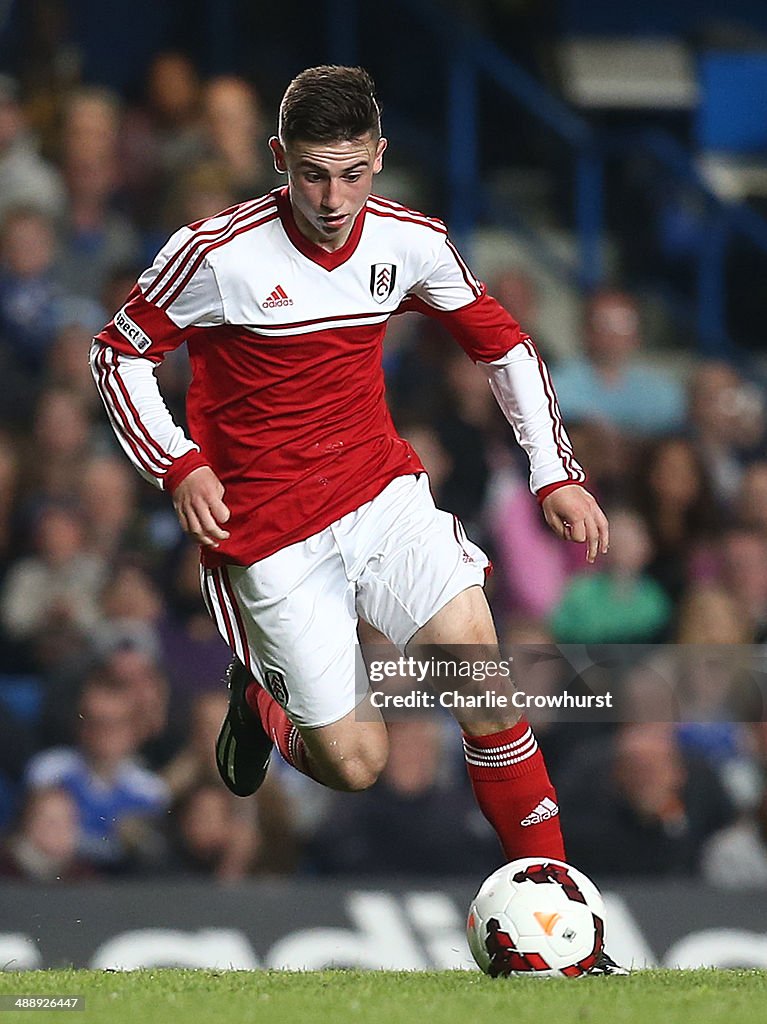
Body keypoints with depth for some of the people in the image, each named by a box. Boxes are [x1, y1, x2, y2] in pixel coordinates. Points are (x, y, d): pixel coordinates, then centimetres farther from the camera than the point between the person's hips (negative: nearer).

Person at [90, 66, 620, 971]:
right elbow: (118, 354, -4)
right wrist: (179, 468, -15)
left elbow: (500, 343, 12)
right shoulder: (217, 253, -18)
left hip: (382, 491, 3)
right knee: (355, 765, -3)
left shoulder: (409, 242, -5)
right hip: (269, 533, -3)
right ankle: (262, 701, 31)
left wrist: (555, 473, 4)